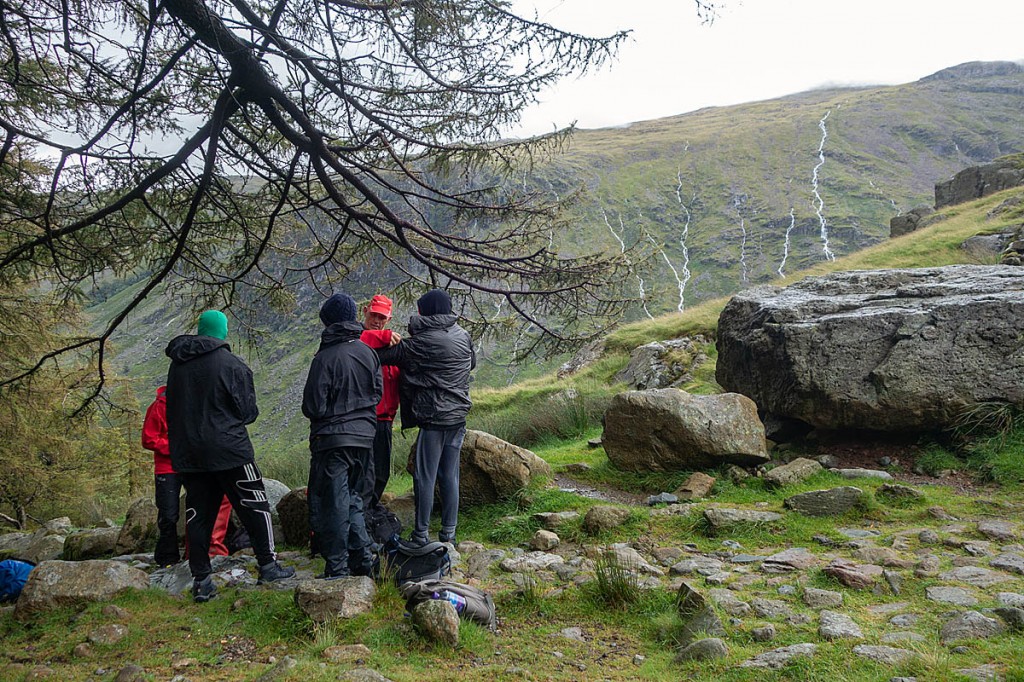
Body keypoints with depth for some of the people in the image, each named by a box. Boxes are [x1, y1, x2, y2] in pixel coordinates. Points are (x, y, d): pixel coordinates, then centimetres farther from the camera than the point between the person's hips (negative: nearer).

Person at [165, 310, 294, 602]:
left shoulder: (177, 366, 8)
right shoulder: (232, 364, -10)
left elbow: (171, 411, 14)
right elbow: (248, 411, -7)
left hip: (187, 454, 5)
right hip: (228, 450, -5)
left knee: (198, 515, 8)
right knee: (254, 506, 6)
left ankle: (201, 580, 10)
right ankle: (268, 565, 10)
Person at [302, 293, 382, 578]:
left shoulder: (325, 358, -16)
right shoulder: (368, 352, 3)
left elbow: (313, 407, -14)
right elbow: (378, 392, 12)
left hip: (332, 439, -6)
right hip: (364, 436, 7)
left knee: (333, 503, 2)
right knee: (352, 497, 20)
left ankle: (337, 567, 7)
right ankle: (362, 558, 20)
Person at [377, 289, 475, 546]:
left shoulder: (421, 342, -13)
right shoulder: (463, 335, 6)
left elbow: (383, 356, -9)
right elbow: (472, 363, 24)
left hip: (432, 417, -6)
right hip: (459, 416, 6)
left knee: (425, 477, 2)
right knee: (450, 476, 12)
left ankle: (421, 535, 6)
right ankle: (449, 533, 18)